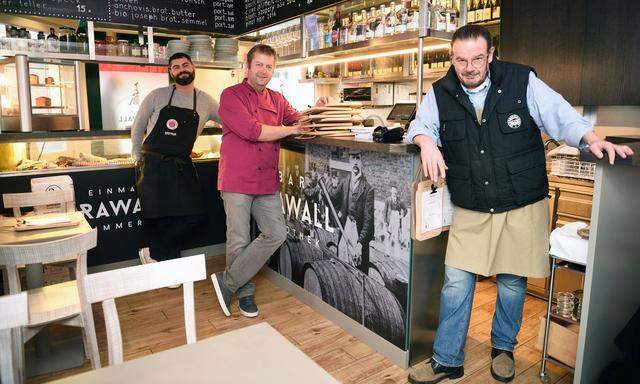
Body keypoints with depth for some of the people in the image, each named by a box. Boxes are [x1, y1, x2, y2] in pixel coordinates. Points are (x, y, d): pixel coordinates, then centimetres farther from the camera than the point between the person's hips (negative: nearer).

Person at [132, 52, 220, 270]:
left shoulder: (205, 101, 7)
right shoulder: (157, 96, 2)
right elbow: (137, 127, 10)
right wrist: (138, 159, 11)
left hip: (182, 166, 3)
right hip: (153, 166, -2)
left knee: (193, 215, -6)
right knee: (156, 217, -6)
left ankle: (153, 254, 13)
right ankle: (170, 261, 20)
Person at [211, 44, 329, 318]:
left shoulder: (277, 100, 18)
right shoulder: (231, 95, -2)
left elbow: (298, 121, 13)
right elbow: (251, 130, -15)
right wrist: (290, 130, -7)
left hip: (267, 182, 5)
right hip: (237, 181, -5)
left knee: (276, 234, -1)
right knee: (239, 241, 2)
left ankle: (227, 281, 12)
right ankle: (244, 292, 25)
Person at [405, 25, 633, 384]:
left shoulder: (523, 81, -4)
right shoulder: (440, 93, 1)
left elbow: (561, 115, -2)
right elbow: (421, 125, 8)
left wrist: (593, 139, -18)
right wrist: (426, 140, -14)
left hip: (522, 208, 0)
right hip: (470, 211, 1)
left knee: (513, 282, 11)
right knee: (456, 283, 0)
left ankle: (504, 348, 37)